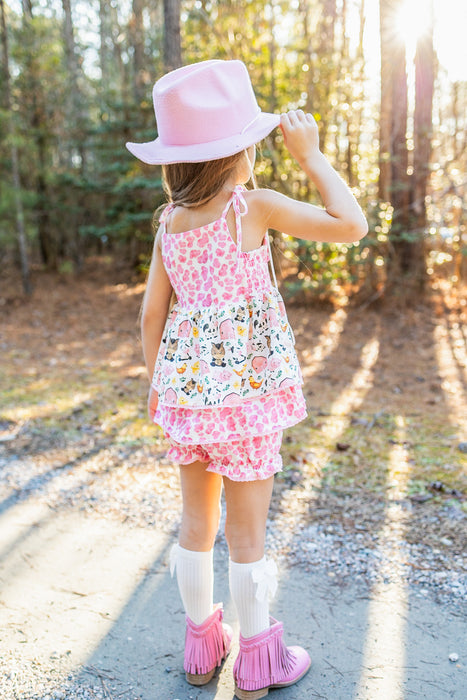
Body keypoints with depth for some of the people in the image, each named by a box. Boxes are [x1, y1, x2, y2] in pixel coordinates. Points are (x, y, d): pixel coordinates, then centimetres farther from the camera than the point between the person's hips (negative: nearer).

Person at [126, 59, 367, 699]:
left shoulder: (169, 221, 2)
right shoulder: (254, 206, -13)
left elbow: (151, 316, 5)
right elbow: (352, 225, -12)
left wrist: (158, 386, 17)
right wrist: (311, 156, -3)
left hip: (187, 386, 5)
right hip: (247, 388, -5)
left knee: (196, 521, 18)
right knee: (247, 531, 9)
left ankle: (202, 644, 36)